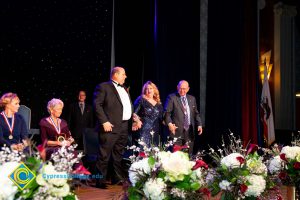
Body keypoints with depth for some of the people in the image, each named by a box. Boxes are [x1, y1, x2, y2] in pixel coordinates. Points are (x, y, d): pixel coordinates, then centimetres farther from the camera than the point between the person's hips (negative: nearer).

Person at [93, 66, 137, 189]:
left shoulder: (124, 89, 21)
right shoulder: (103, 87, -5)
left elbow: (129, 106, 25)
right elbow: (97, 105, -13)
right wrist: (104, 122, -19)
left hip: (124, 127, 8)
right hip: (111, 127, -8)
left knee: (119, 155, 16)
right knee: (104, 155, -3)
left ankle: (119, 178, 25)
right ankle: (100, 181, 4)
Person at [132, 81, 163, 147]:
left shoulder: (158, 104, 14)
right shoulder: (141, 100, 2)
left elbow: (161, 118, 17)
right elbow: (134, 113, -3)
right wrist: (137, 120, -19)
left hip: (155, 132, 4)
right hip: (144, 131, -4)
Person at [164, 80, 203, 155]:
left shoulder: (192, 98, 17)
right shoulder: (171, 98, 1)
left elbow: (196, 113, 20)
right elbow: (167, 112, -5)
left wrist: (199, 125, 6)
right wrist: (169, 123, -21)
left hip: (189, 131, 5)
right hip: (176, 130, -4)